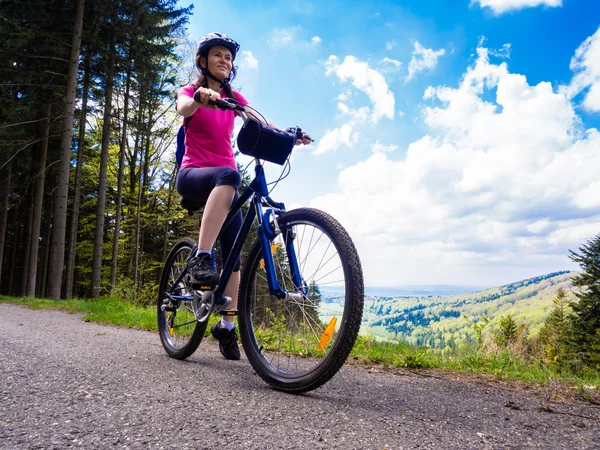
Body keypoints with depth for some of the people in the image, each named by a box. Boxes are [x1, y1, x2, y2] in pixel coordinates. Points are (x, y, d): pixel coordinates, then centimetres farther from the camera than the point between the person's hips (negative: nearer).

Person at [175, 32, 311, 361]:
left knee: (233, 254, -5)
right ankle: (201, 259, -44)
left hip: (224, 180, 4)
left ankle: (227, 325, 7)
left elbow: (261, 123, 0)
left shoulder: (233, 98, 17)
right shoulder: (190, 90, 6)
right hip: (193, 174, -4)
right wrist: (201, 96, -42)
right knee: (229, 175, -39)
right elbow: (183, 108, -20)